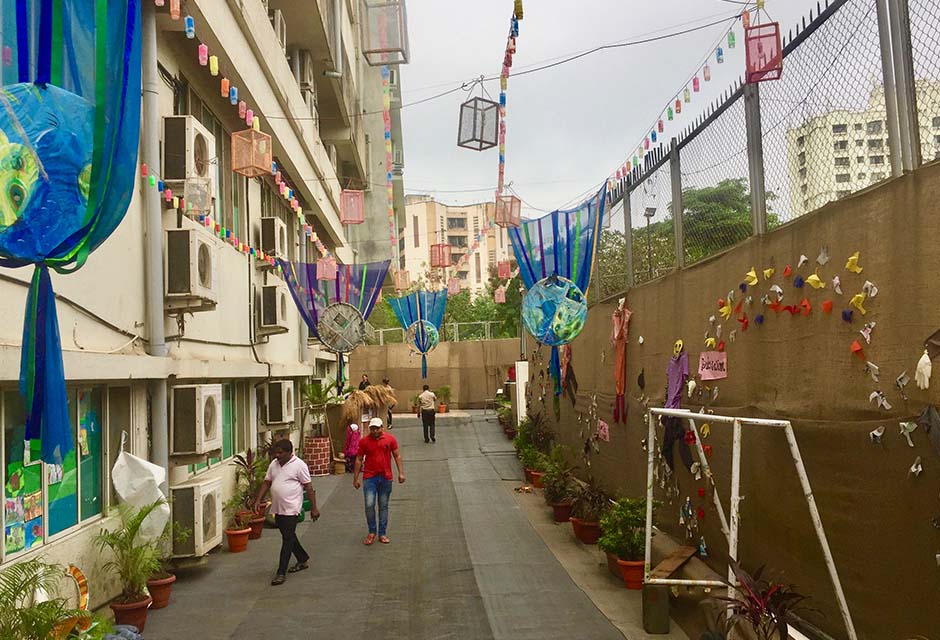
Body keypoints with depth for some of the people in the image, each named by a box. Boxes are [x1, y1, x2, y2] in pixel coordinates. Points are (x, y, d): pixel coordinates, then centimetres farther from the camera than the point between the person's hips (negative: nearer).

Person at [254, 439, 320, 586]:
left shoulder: (299, 465, -12)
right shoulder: (274, 464, 7)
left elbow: (308, 487, -10)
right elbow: (266, 483, 12)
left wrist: (314, 508, -11)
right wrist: (258, 500, 2)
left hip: (291, 509, -7)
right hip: (277, 508, 7)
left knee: (287, 539, -5)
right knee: (289, 536, 18)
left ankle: (281, 573, -1)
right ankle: (303, 560, 35)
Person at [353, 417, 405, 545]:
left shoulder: (390, 439, 1)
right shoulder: (364, 441, 0)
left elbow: (397, 456, 5)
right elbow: (359, 460, 5)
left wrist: (401, 473, -4)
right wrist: (355, 479, 4)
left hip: (386, 478, 1)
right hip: (369, 478, -1)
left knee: (383, 506, 8)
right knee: (369, 505, -8)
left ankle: (382, 533, 17)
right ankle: (372, 532, 10)